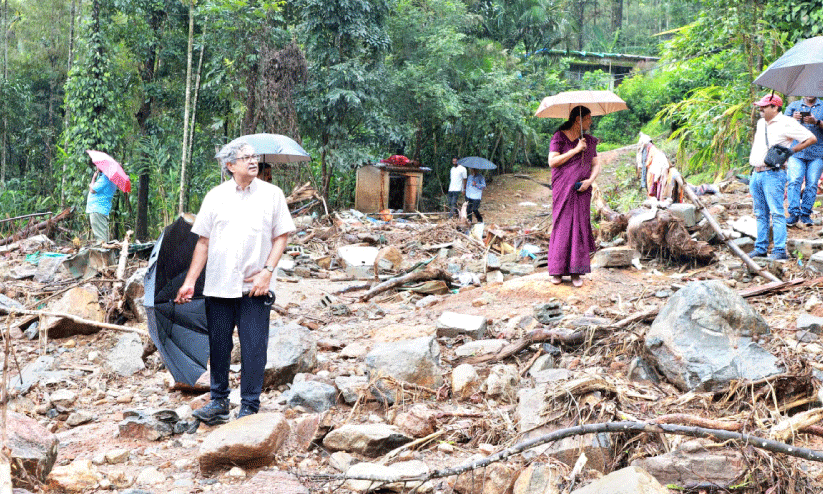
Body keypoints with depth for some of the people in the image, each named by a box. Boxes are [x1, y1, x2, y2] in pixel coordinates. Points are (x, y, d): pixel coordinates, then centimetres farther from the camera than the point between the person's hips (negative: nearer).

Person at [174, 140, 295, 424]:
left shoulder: (272, 194, 3)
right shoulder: (216, 196, 6)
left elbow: (281, 236, 4)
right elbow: (203, 241, 9)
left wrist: (267, 271, -9)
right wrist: (190, 281, 5)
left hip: (255, 287, -2)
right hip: (218, 285, 2)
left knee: (254, 348, -2)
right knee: (218, 346, 8)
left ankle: (249, 407, 9)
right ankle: (219, 403, 21)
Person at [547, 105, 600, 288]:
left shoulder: (589, 141, 13)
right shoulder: (559, 137, 0)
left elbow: (596, 165, 12)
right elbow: (552, 162, -11)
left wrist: (589, 180, -8)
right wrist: (575, 150, -13)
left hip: (581, 191, 3)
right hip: (562, 189, -3)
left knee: (580, 227, -1)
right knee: (561, 227, -4)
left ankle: (576, 272, 2)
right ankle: (557, 270, 3)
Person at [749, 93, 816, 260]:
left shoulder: (786, 123, -6)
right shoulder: (761, 123, 17)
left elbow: (811, 139, -6)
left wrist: (790, 151, -8)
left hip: (773, 174, -8)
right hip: (756, 174, 8)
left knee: (776, 212, -9)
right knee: (760, 214, 10)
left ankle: (780, 250, -9)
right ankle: (760, 248, 15)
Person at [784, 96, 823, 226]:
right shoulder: (793, 106, 15)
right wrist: (793, 119, -9)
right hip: (796, 151, 0)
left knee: (812, 184, -4)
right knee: (794, 181, -13)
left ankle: (806, 213, 3)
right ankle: (794, 213, -12)